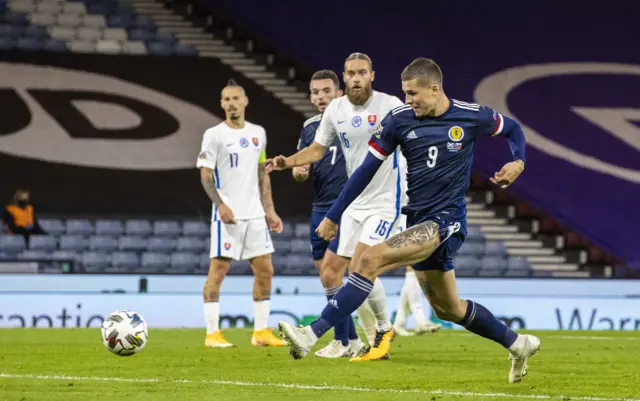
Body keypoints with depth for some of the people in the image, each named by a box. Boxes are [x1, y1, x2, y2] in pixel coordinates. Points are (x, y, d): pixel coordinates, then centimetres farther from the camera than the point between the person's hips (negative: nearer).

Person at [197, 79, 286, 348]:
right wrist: (220, 204, -20)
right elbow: (205, 175, -7)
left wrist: (270, 211, 14)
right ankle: (212, 333, -3)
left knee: (265, 270, 4)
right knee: (219, 268, -7)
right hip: (227, 215, -5)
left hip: (255, 215, 5)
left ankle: (261, 331, 12)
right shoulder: (214, 135, -3)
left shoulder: (258, 133, 13)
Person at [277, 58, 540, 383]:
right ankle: (517, 344, 37)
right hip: (419, 222, 6)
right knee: (447, 308, 16)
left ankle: (312, 335, -27)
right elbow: (367, 171, 5)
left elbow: (513, 129, 13)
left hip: (446, 222, -6)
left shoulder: (471, 116, -7)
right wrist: (332, 217, 5)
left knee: (370, 261, -24)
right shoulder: (399, 120, 0)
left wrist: (518, 162, -7)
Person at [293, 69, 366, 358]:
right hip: (320, 210, 6)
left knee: (330, 275, -12)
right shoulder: (310, 127, 11)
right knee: (326, 279, 7)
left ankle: (341, 342, -3)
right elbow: (301, 170, 14)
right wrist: (298, 170, -10)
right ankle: (353, 341, 18)